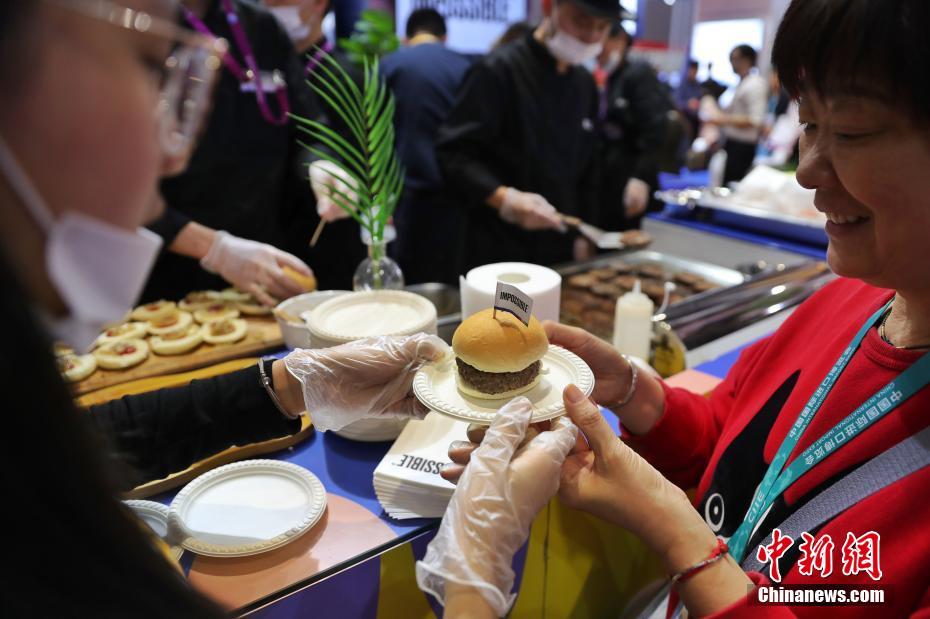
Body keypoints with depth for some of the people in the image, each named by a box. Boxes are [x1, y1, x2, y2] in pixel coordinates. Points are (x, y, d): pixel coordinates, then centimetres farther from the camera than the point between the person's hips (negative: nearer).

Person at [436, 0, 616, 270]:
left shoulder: (584, 83, 11)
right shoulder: (498, 70, -13)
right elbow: (453, 154, -18)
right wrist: (503, 198, -31)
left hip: (560, 249, 7)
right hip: (498, 250, -7)